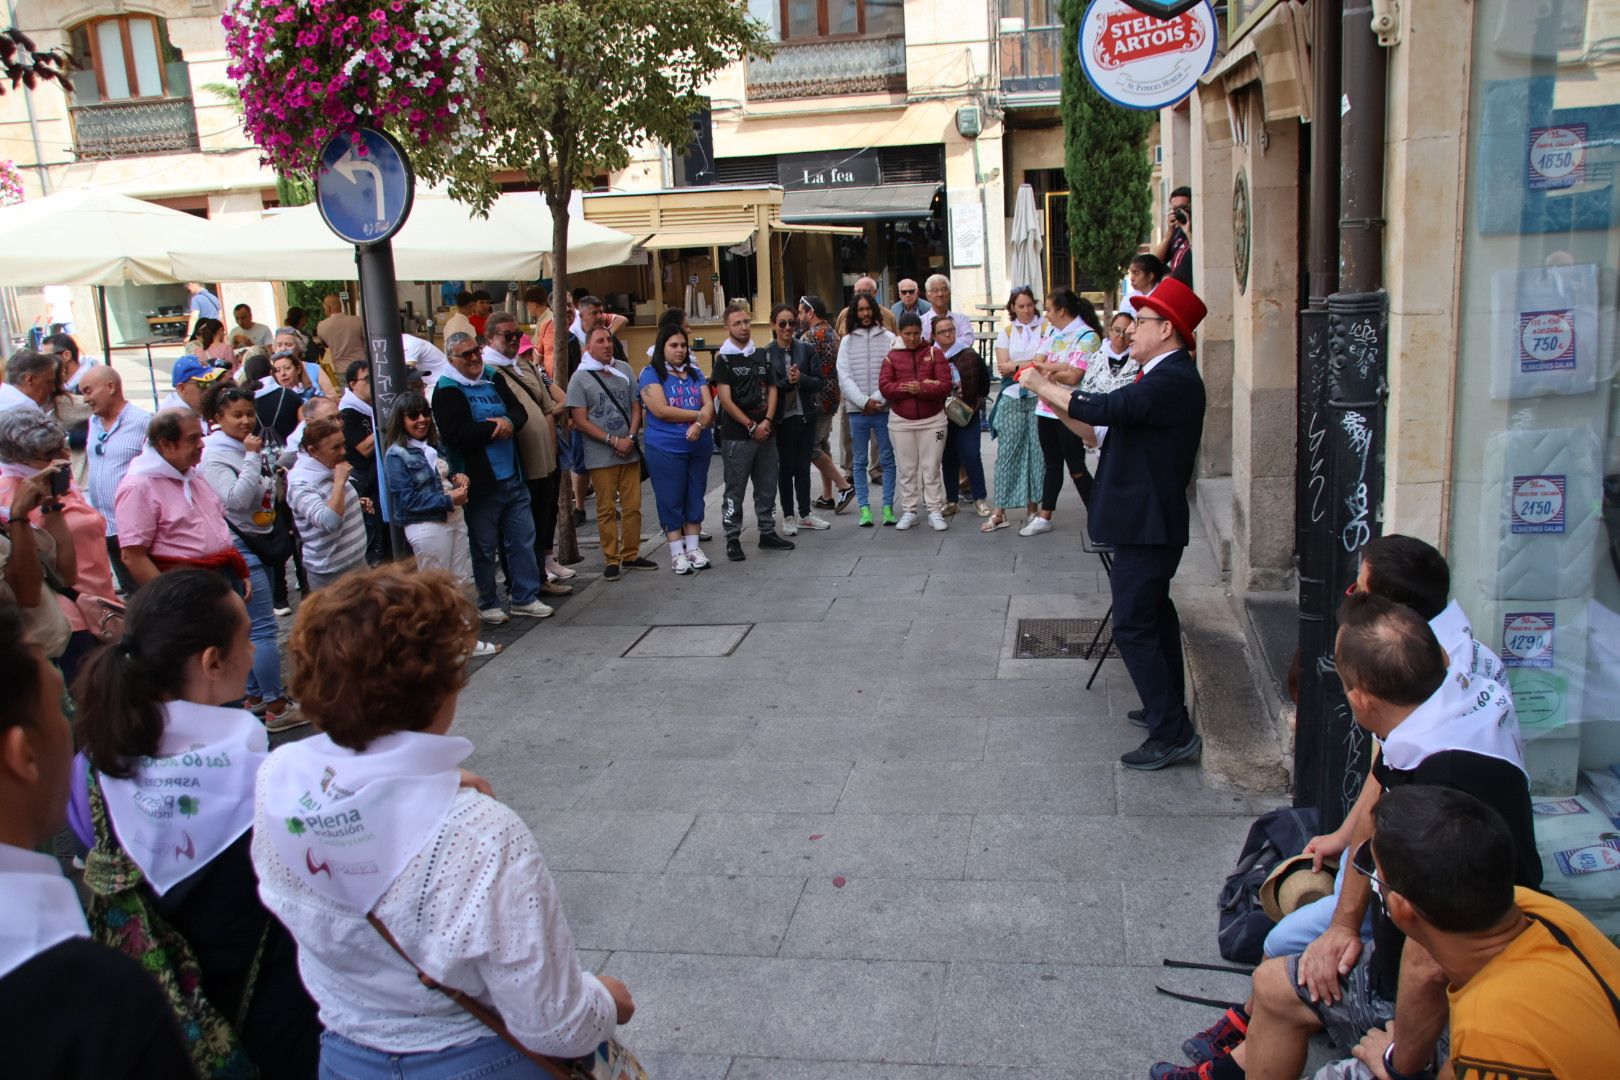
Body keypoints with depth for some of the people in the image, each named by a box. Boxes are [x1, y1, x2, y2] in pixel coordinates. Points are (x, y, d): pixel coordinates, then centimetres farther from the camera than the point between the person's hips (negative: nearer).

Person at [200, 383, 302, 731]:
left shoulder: (255, 447, 9)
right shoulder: (215, 456, -13)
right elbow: (236, 499, -28)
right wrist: (251, 458, -23)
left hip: (262, 542, 9)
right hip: (240, 548, -9)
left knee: (253, 627, 15)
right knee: (263, 628, -8)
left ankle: (254, 698, 26)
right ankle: (276, 708, -3)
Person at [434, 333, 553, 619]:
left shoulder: (493, 380, 12)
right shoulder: (447, 391, -9)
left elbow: (520, 411, 14)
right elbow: (456, 434, -21)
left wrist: (509, 421, -10)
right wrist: (495, 428, -13)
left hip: (512, 477, 6)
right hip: (481, 484, -6)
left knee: (523, 539, 10)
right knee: (485, 547, 6)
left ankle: (526, 597, 21)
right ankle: (487, 604, 20)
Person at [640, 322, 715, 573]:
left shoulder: (695, 373, 12)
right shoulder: (651, 373, -4)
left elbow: (709, 405, 2)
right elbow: (661, 410, -16)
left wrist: (699, 425, -20)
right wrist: (698, 415, -8)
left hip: (699, 446, 5)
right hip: (665, 449, -5)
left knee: (695, 496, 10)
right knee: (671, 500, 1)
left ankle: (693, 547, 20)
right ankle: (676, 552, 9)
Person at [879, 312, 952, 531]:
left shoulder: (934, 353, 1)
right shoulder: (892, 357, 3)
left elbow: (945, 385, -9)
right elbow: (884, 387, -8)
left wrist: (921, 389, -23)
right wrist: (909, 387, -19)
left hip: (932, 420, -1)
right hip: (901, 422, 1)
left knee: (931, 469, 3)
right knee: (906, 469, 7)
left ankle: (935, 512, 10)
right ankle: (908, 511, 17)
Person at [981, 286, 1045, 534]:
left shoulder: (1046, 329, 5)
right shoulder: (1005, 331, 11)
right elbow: (1003, 368, 0)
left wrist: (1015, 366, -7)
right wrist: (1031, 365, -7)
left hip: (1039, 398, -1)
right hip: (1012, 399, 1)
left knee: (1037, 452, 0)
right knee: (1006, 453, -1)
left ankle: (1032, 509, 10)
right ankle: (1000, 512, 3)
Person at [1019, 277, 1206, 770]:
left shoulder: (1174, 380, -21)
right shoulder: (1166, 375, 12)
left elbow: (1103, 409, -29)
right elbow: (1108, 418, 14)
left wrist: (1042, 385, -15)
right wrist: (1052, 391, 10)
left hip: (1147, 524, -11)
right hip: (1147, 520, 11)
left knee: (1134, 626, -7)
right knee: (1153, 615, 21)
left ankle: (1172, 735, 0)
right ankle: (1170, 710, 36)